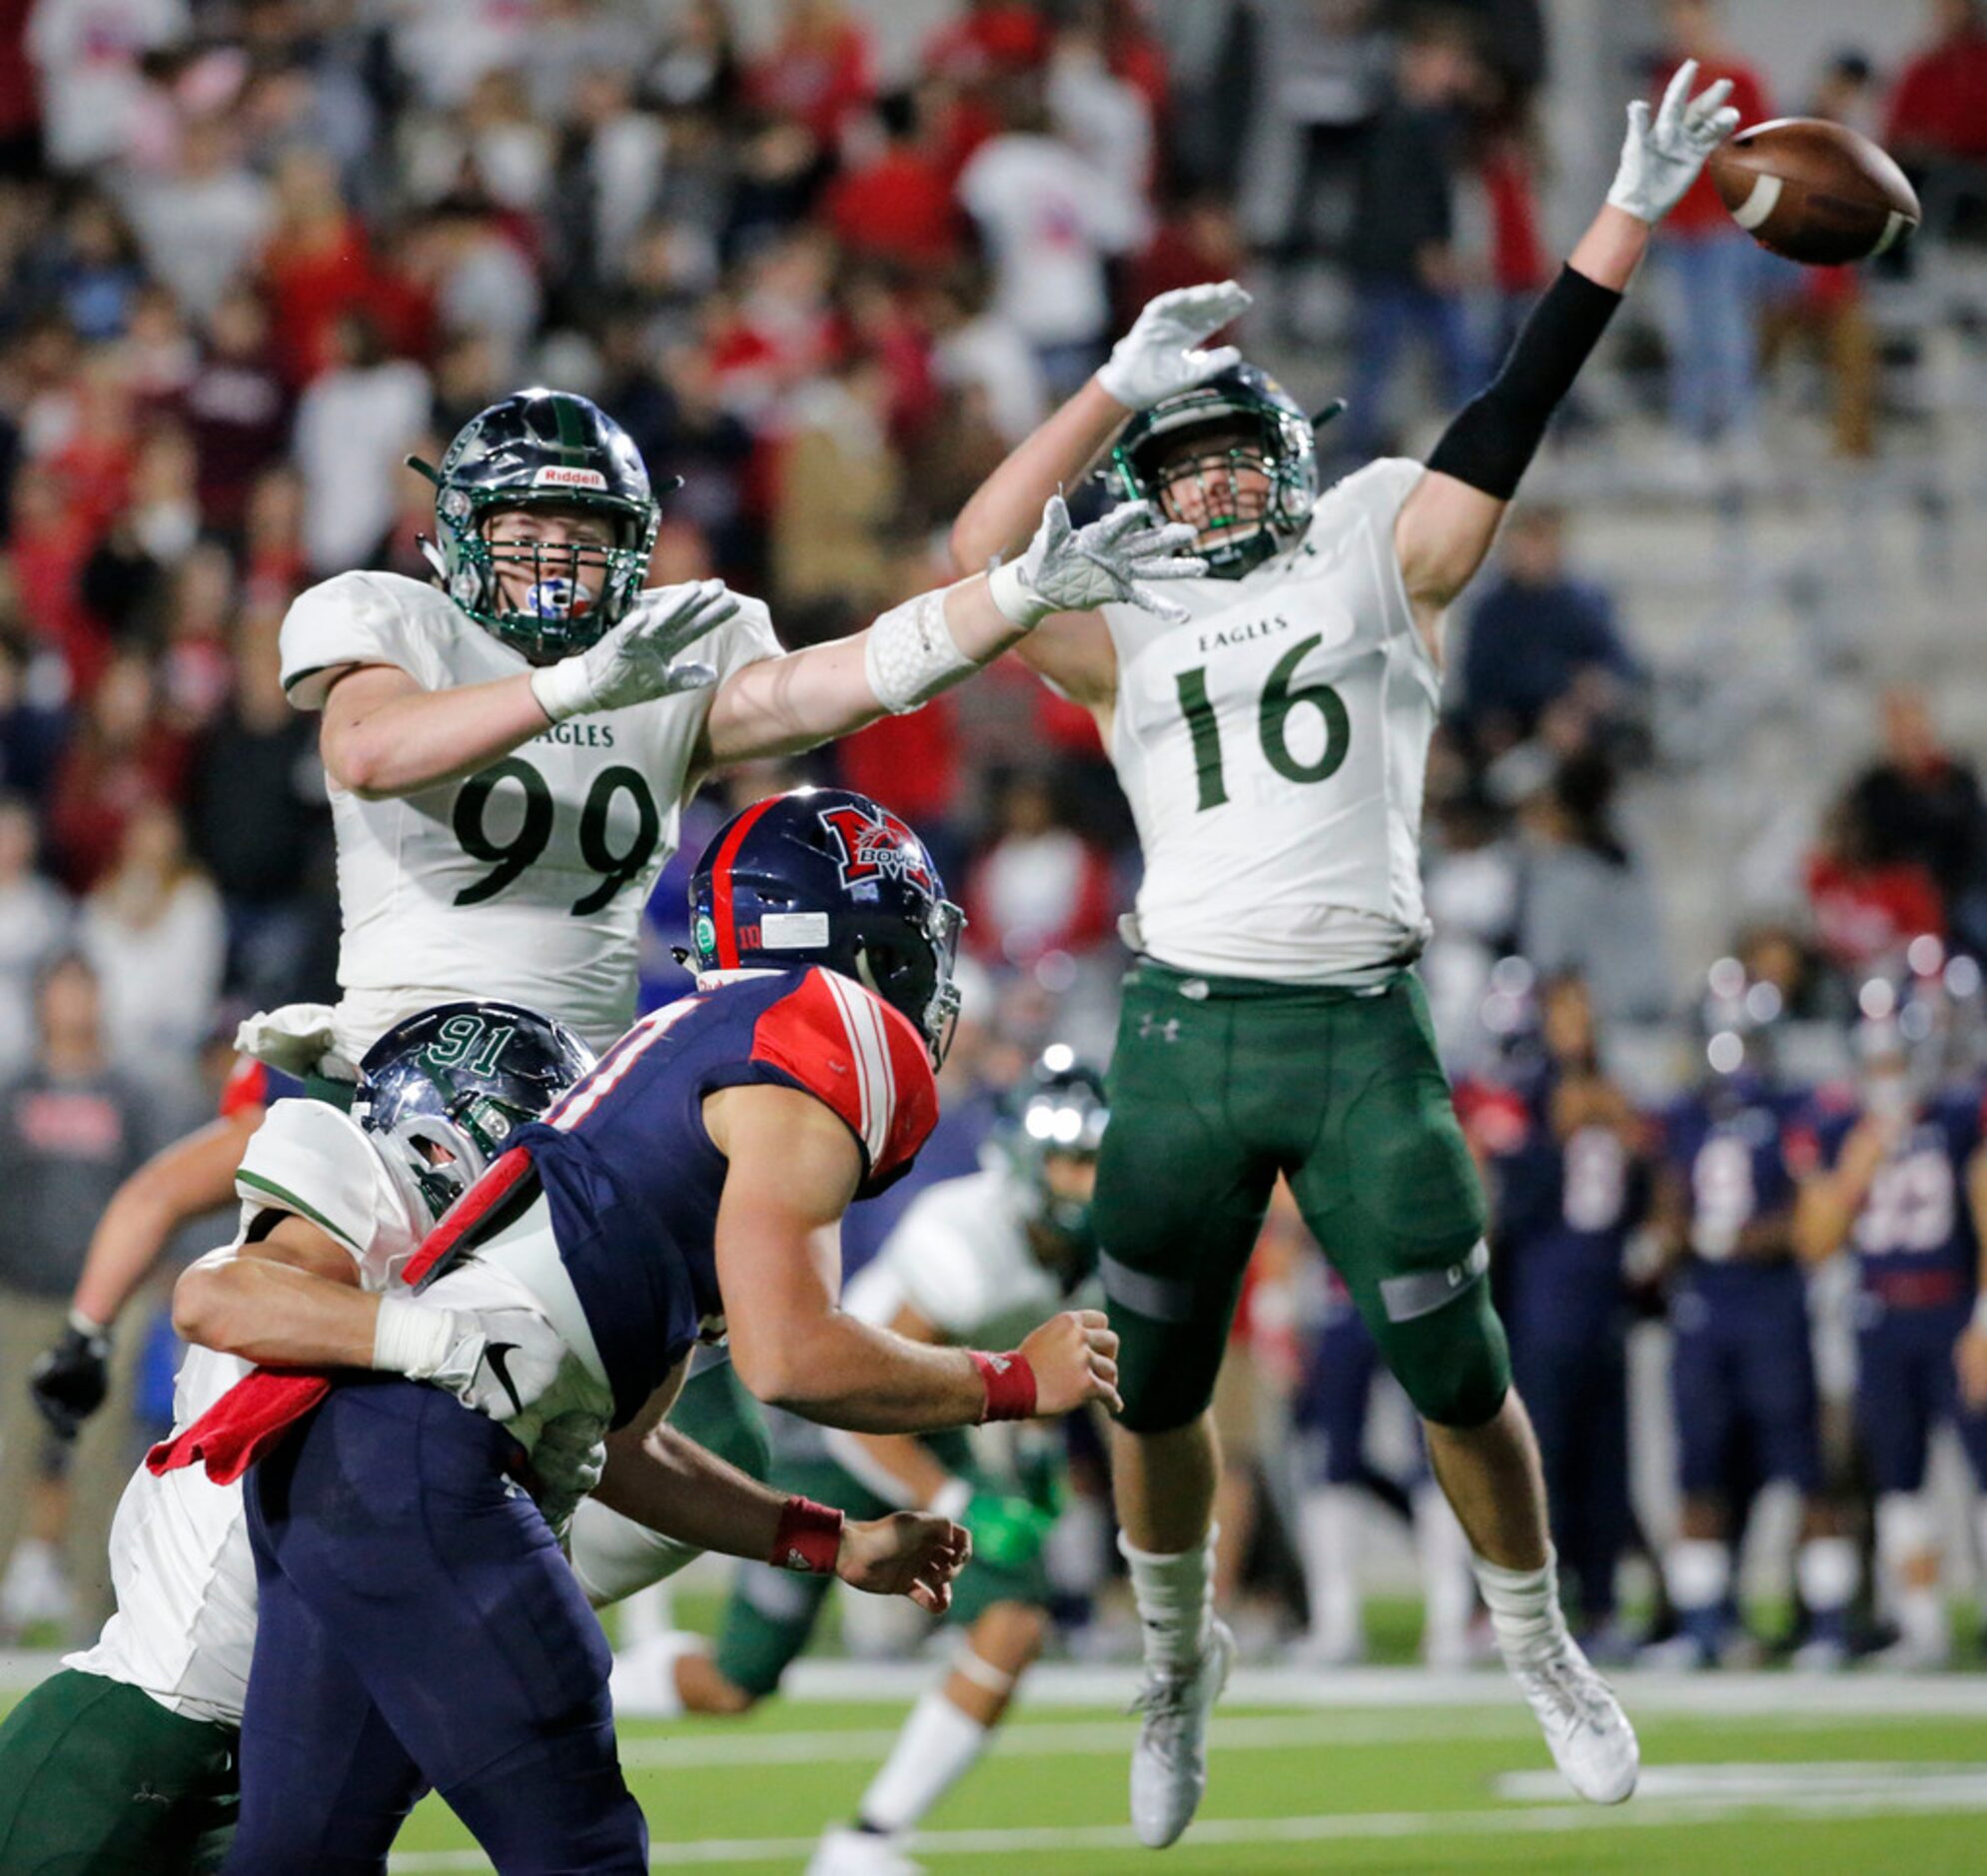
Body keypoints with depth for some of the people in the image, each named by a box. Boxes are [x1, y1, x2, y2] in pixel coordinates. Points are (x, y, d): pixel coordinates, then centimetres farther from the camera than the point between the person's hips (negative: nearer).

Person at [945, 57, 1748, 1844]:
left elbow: (1509, 420, 3)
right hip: (1184, 1030, 1)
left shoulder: (1376, 558, 10)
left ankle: (1539, 1644, 23)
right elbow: (982, 559, -5)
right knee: (1150, 1392, 9)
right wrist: (1121, 380, -4)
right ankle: (1180, 1656, 32)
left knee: (1461, 1375, 1)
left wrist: (1629, 221, -4)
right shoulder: (1125, 633, 11)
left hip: (1361, 1033, -1)